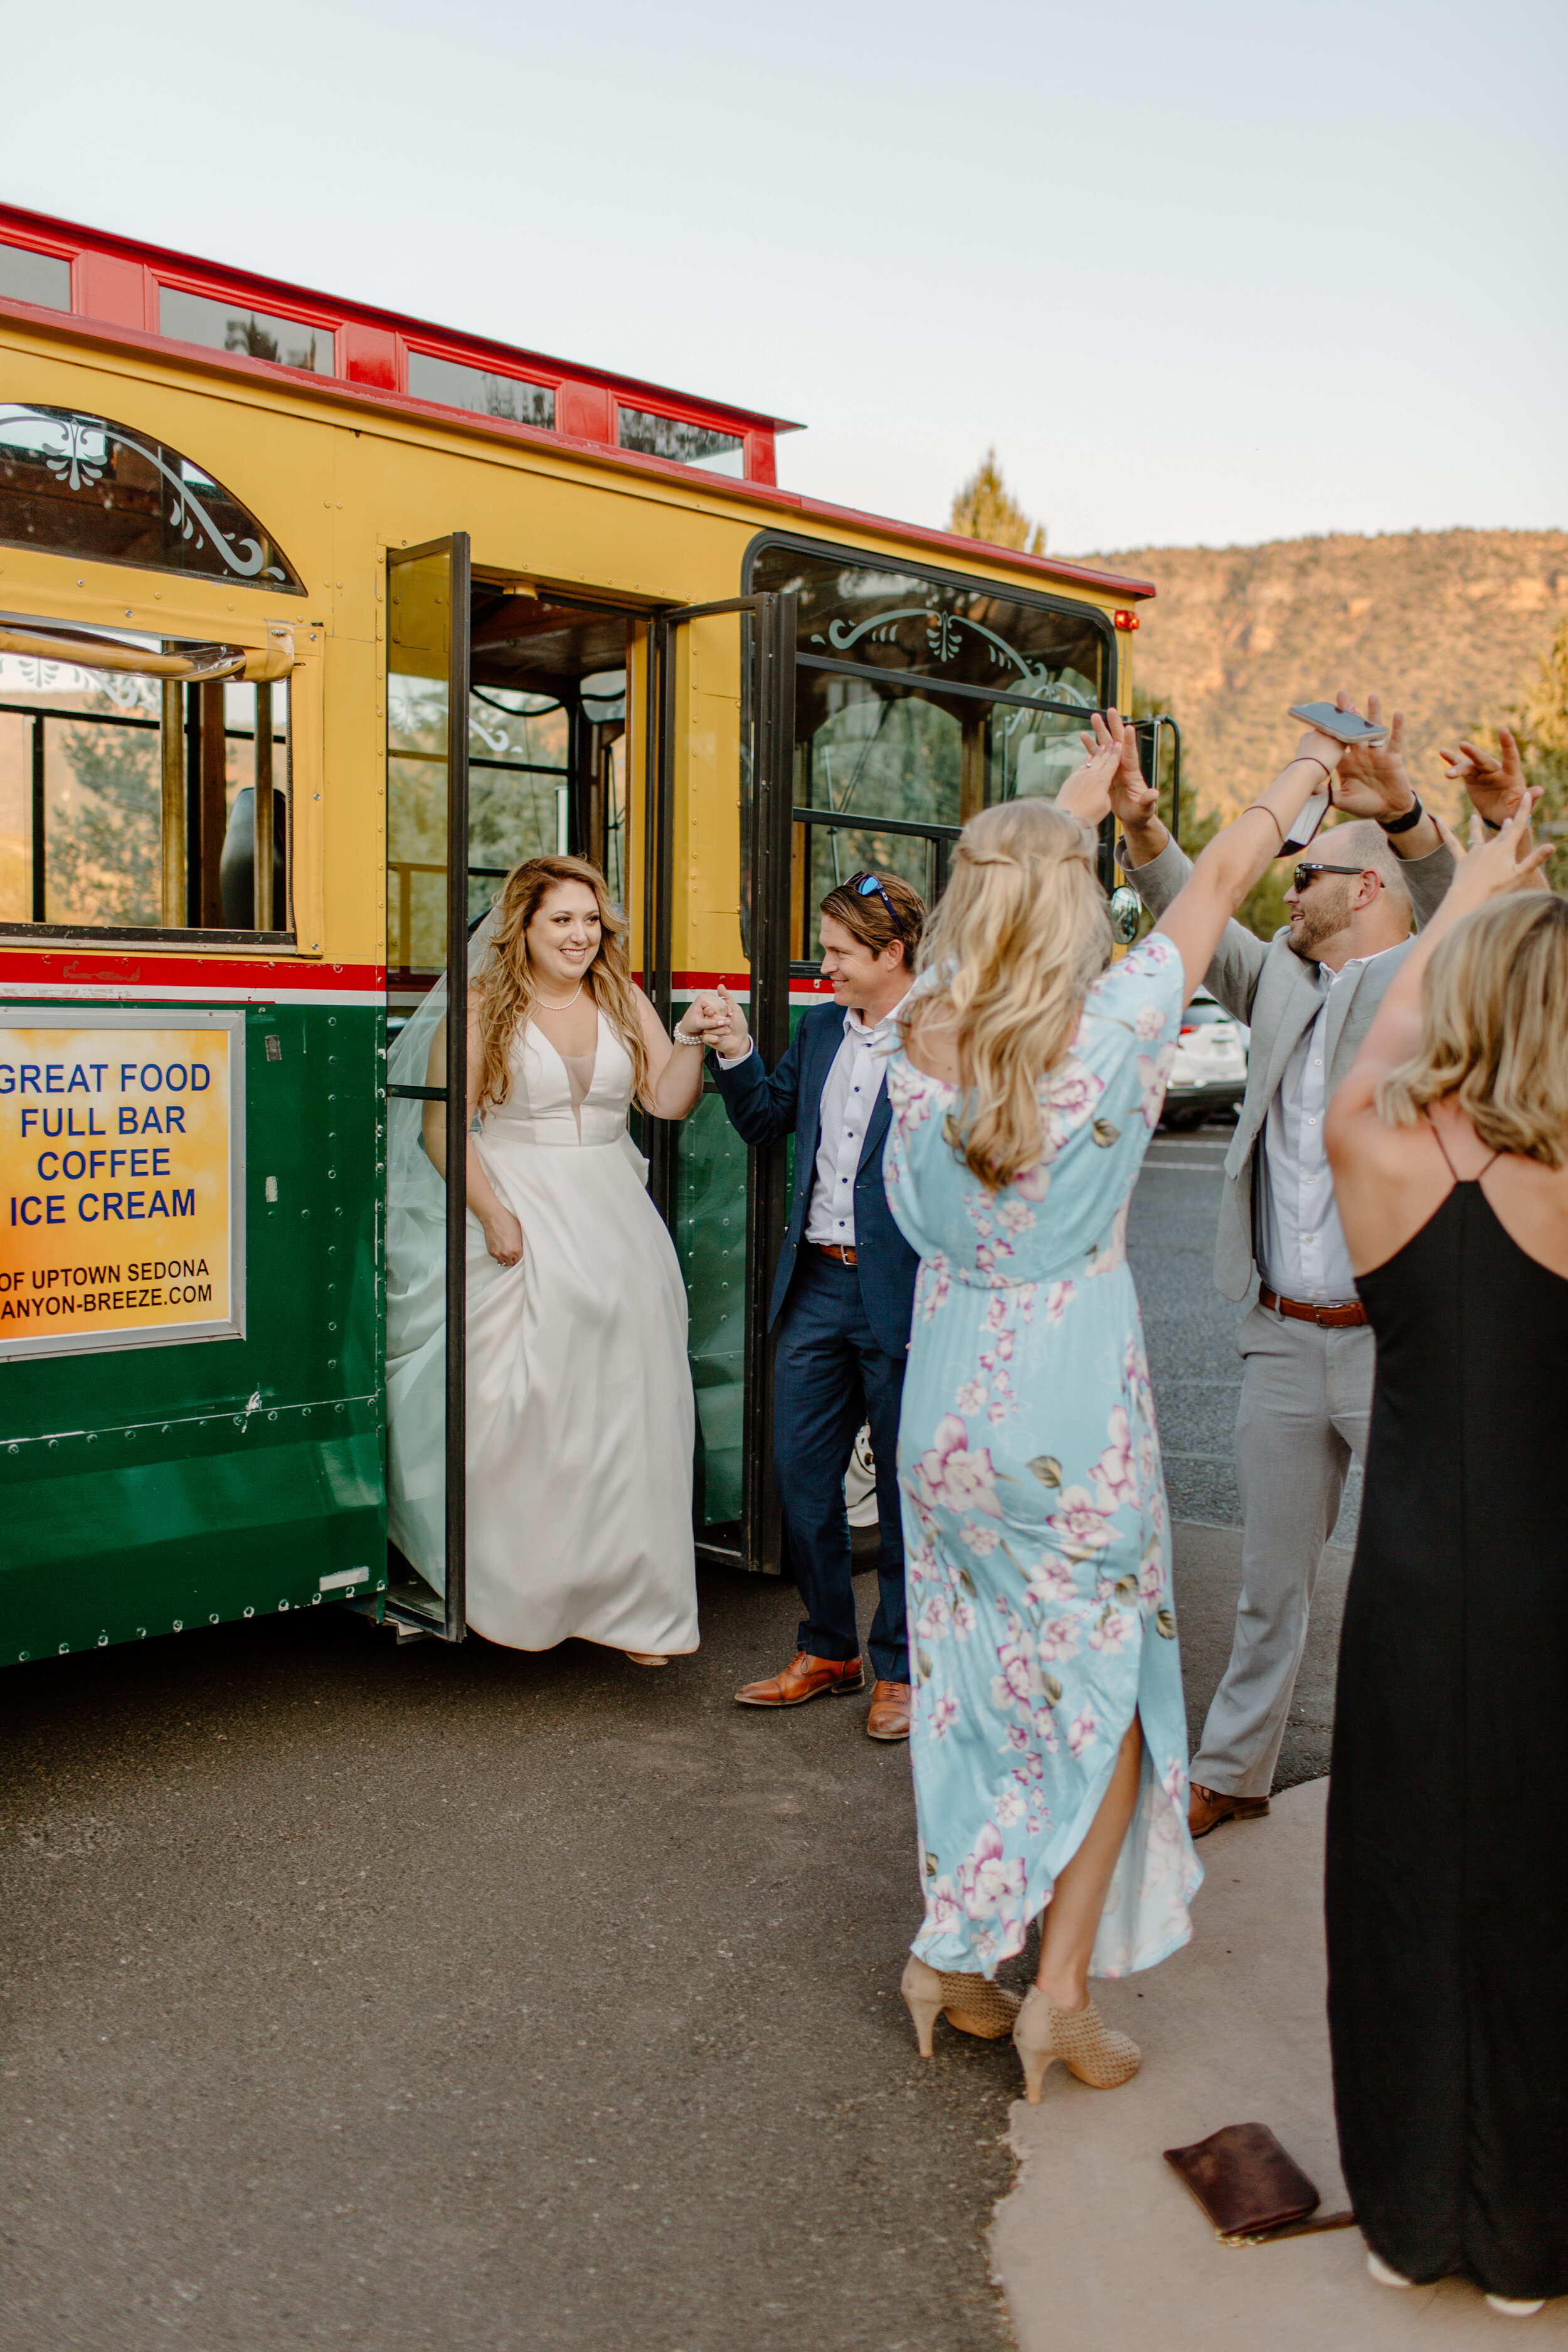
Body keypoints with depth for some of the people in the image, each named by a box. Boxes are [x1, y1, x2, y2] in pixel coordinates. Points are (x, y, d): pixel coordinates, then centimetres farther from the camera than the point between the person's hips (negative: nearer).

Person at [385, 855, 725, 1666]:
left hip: (613, 1218, 4)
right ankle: (517, 1593, 11)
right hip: (521, 1213, -4)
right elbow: (443, 1125, -6)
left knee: (624, 1402, 1)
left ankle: (630, 1601, 8)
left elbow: (667, 1103, 5)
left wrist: (691, 1044, -13)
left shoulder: (623, 1002, 10)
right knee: (519, 1407, -5)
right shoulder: (483, 1009, -2)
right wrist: (492, 1212, -14)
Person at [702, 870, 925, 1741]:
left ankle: (900, 1668, 23)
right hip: (816, 1284, 7)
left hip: (902, 1297, -6)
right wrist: (735, 1053, 3)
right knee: (800, 1474, 11)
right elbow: (765, 1121, 21)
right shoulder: (819, 1030, 10)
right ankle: (828, 1652, 29)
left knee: (906, 1490, 7)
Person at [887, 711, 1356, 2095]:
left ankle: (955, 1956, 28)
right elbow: (1222, 878, 2)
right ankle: (1062, 1993, 14)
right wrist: (1307, 769, 20)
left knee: (974, 1673, 18)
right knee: (1102, 1682, 11)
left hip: (951, 1392, 4)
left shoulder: (926, 1031, -5)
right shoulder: (1110, 1029, -15)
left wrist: (1087, 799, 31)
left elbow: (1006, 880, 14)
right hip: (1074, 1400, -4)